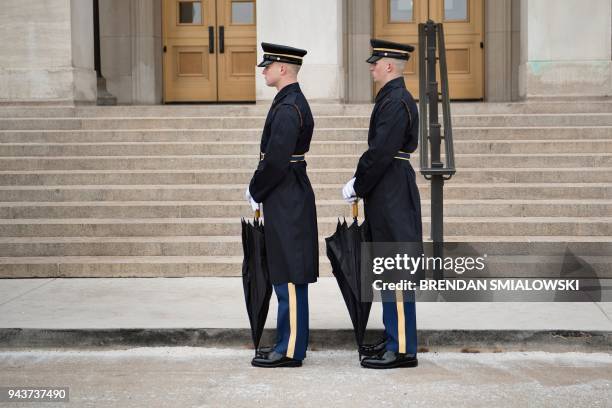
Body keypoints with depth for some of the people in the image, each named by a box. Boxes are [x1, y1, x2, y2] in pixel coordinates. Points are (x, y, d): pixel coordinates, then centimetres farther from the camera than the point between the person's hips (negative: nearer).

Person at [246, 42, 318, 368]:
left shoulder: (287, 108, -17)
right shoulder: (293, 101, 15)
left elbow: (276, 161, -22)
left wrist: (255, 191, -8)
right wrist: (257, 188, 12)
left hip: (286, 204, -10)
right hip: (290, 198, 10)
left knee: (288, 277, -5)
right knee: (288, 276, 14)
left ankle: (290, 350, 2)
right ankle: (289, 342, 23)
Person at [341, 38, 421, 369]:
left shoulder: (395, 101, -16)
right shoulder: (395, 97, 17)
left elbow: (381, 152, -21)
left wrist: (357, 187, -11)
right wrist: (359, 181, 11)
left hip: (392, 199, -11)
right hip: (390, 196, 11)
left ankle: (402, 349, 0)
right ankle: (396, 339, 24)